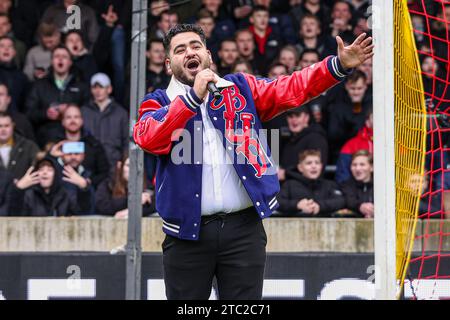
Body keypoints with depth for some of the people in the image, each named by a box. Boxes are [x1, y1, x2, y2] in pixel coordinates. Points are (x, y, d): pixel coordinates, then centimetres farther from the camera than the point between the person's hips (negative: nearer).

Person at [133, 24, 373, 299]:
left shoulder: (242, 88, 14)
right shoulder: (159, 103, 8)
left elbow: (292, 89, 3)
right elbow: (148, 138, -13)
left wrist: (339, 66, -10)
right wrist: (194, 96, -19)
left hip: (244, 228, 1)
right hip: (188, 231, -1)